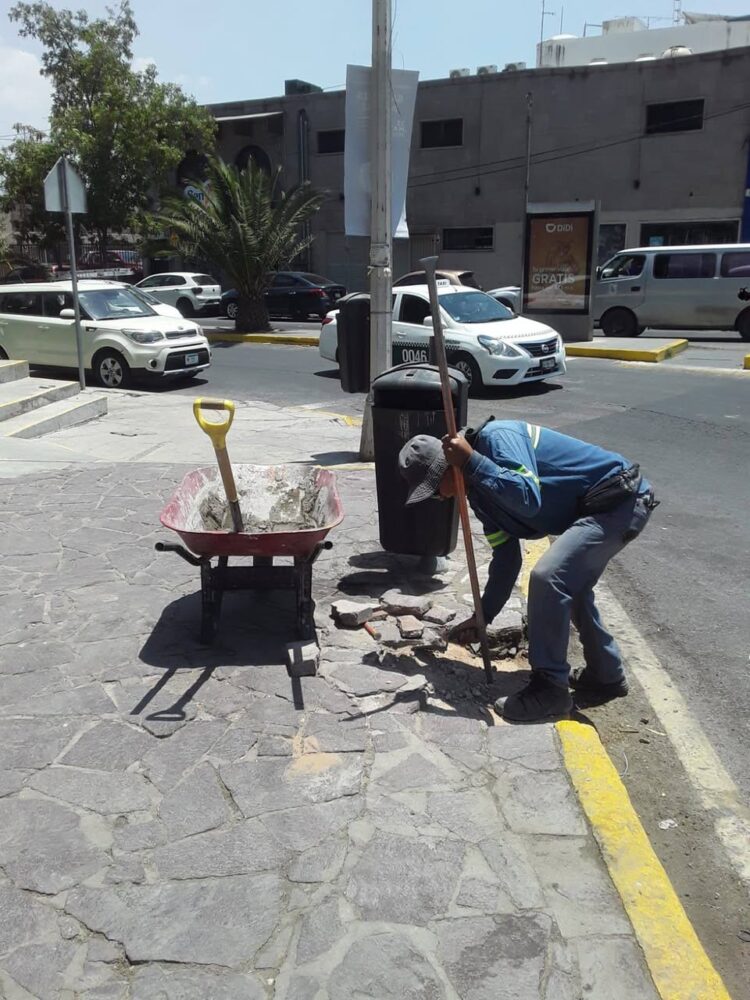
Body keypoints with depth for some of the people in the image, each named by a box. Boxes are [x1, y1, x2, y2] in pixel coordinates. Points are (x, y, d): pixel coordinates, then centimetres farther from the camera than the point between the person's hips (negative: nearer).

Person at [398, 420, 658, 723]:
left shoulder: (496, 438, -19)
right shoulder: (478, 490, 8)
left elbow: (528, 499, -34)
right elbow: (506, 556, 11)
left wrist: (470, 461, -29)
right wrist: (483, 617, 10)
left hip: (620, 499, -10)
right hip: (594, 508, 10)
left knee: (548, 577, -20)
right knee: (568, 587, 20)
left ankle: (549, 689, -9)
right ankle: (606, 677, 36)